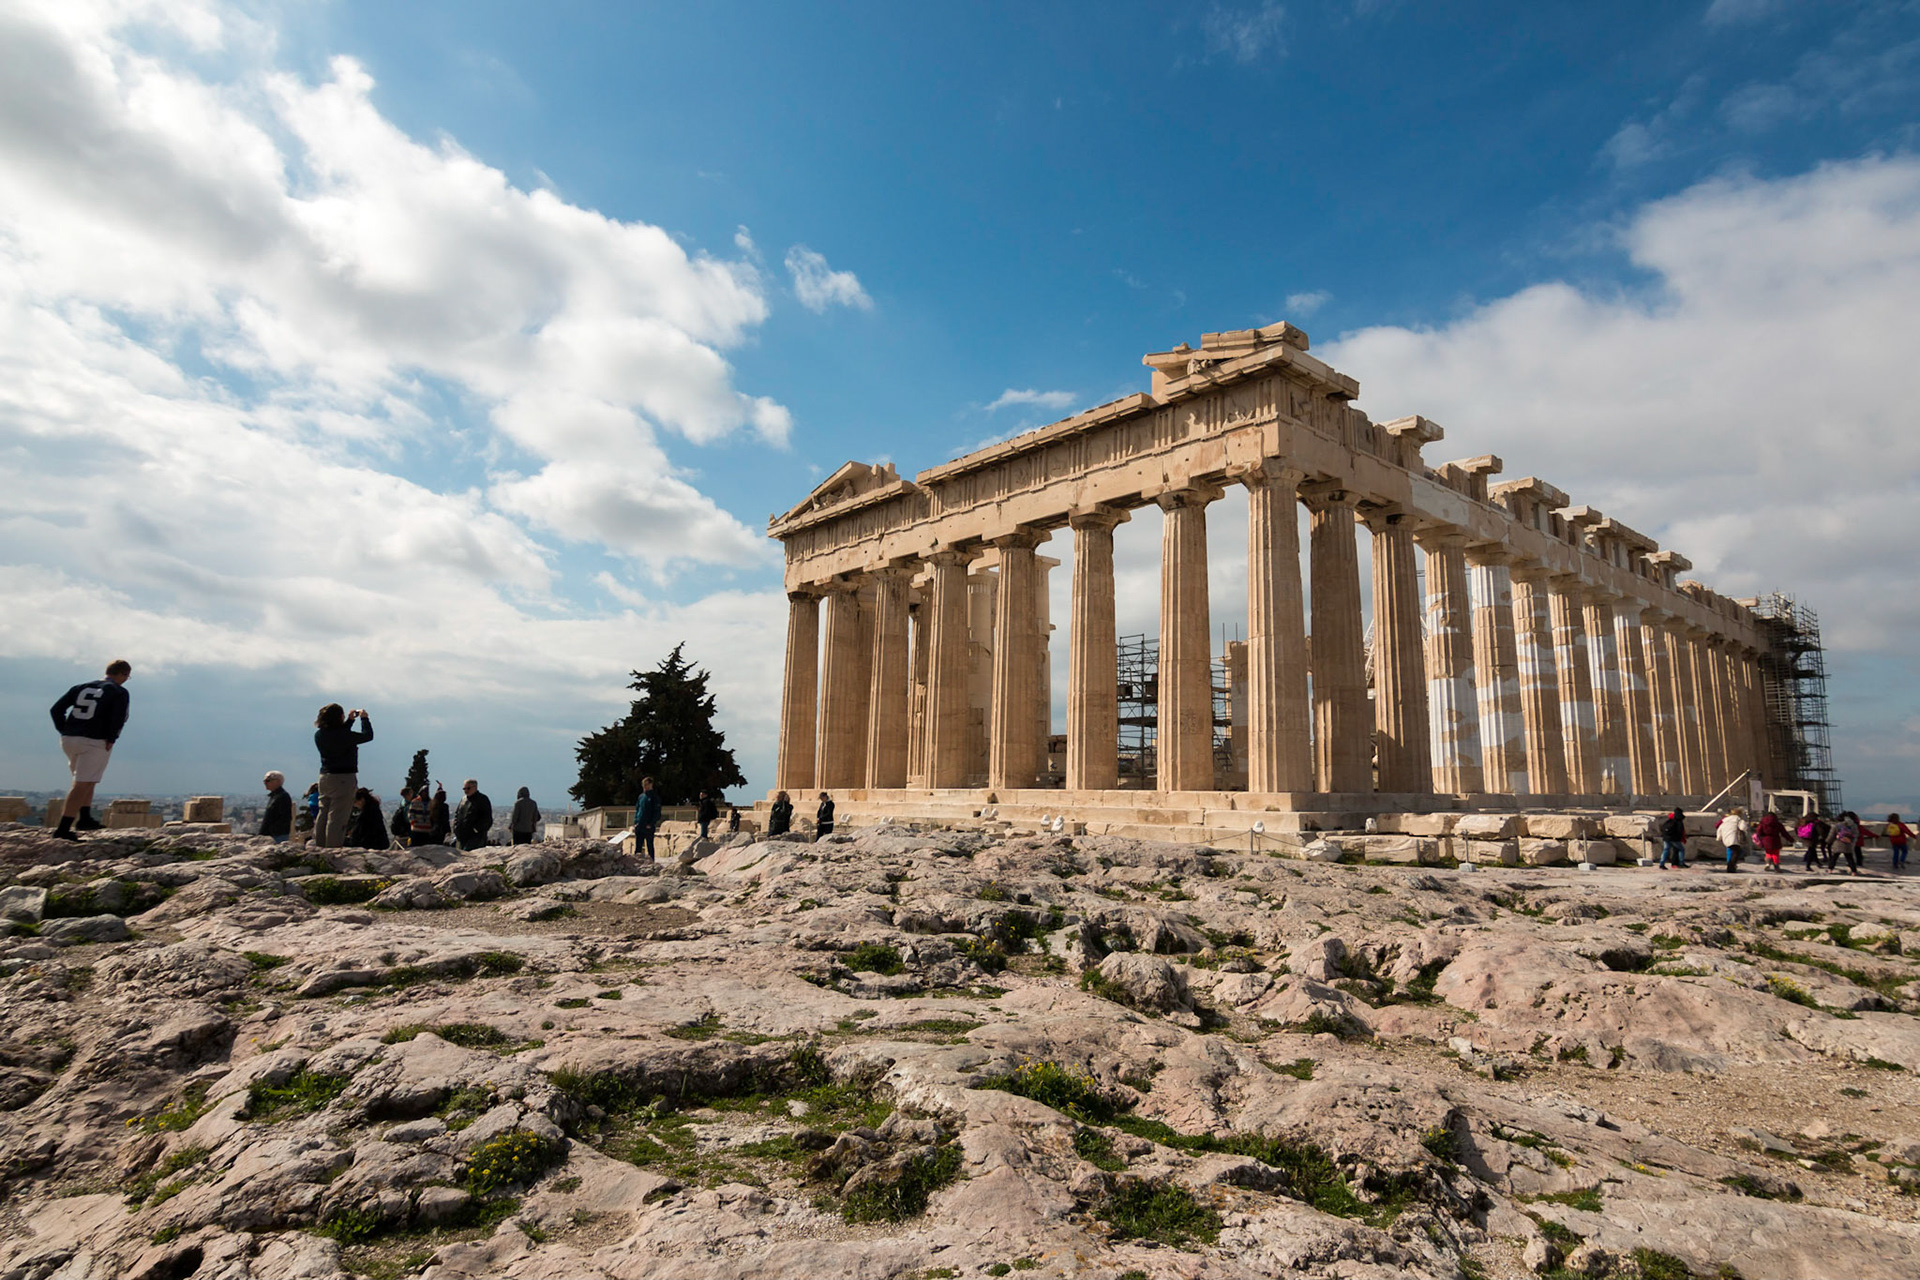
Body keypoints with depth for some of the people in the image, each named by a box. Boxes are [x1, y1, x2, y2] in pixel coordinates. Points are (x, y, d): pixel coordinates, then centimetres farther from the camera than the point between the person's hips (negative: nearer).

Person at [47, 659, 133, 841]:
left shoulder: (81, 688, 16)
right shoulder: (119, 692, -2)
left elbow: (56, 709, 9)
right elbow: (119, 718, -17)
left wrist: (64, 731, 10)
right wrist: (111, 739, -8)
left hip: (68, 739, 7)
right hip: (95, 742, -7)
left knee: (85, 782, 24)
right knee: (82, 785, -4)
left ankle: (85, 819, 23)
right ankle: (63, 828, -8)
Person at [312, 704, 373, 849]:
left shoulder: (319, 735, 4)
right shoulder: (343, 735, -18)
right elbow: (367, 735, -7)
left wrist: (350, 720, 25)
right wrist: (364, 718, 7)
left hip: (325, 776, 8)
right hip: (343, 778, -8)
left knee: (323, 812, 14)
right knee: (337, 815, -4)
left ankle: (319, 844, 18)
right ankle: (334, 847, -3)